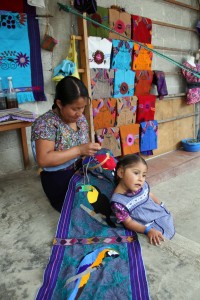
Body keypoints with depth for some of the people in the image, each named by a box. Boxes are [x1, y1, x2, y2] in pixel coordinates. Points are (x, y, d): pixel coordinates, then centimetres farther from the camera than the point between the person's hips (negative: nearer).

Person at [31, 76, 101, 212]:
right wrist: (79, 150, -34)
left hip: (81, 170, 7)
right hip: (58, 179, -6)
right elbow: (43, 159, -31)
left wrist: (91, 151, -16)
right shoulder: (45, 123, -24)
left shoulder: (80, 118, -2)